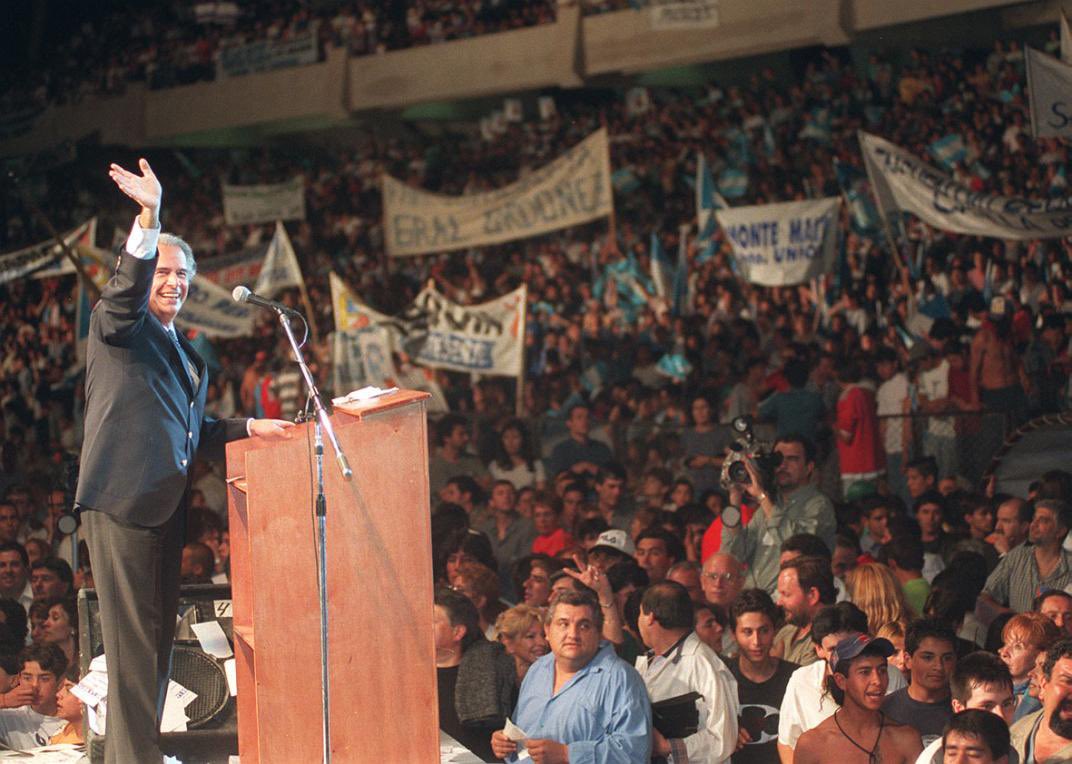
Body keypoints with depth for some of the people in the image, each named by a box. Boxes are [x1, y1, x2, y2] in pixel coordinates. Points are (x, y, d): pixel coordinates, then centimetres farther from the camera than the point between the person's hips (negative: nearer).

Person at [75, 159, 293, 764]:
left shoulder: (188, 354, 23)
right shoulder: (118, 328, -1)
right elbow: (126, 291, -23)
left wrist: (249, 428, 14)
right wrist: (149, 218, -36)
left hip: (167, 507, 8)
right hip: (123, 502, -8)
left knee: (158, 634, 13)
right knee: (134, 636, -8)